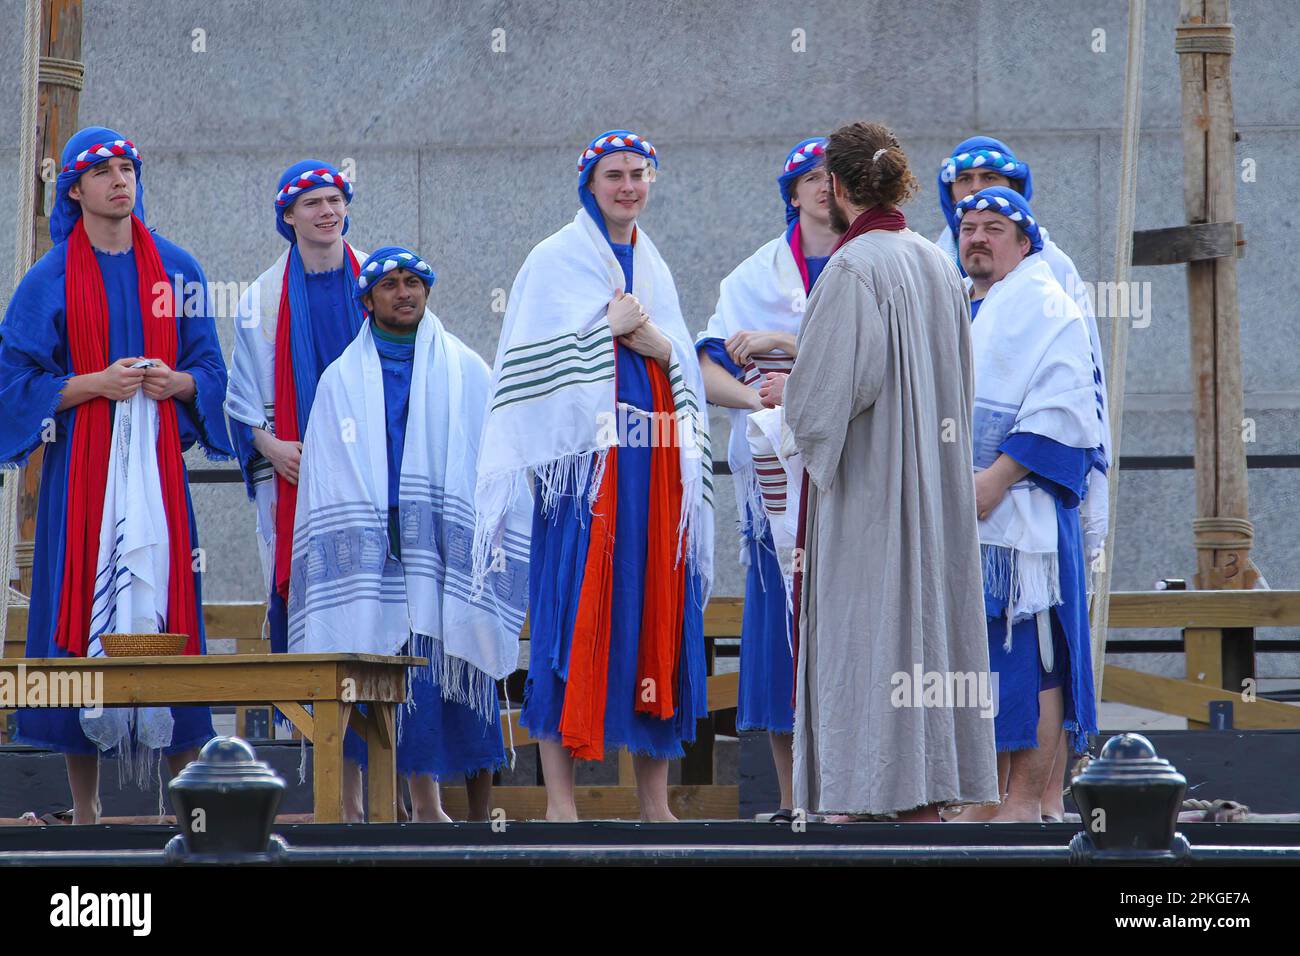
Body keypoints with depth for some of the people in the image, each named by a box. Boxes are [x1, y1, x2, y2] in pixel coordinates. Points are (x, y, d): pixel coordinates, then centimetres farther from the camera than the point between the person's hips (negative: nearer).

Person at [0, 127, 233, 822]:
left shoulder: (176, 269, 12)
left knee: (169, 605, -3)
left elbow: (209, 365, 14)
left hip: (157, 461, 2)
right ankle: (84, 808, -1)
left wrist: (176, 381, -8)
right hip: (81, 465, -2)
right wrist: (95, 385, -13)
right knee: (81, 606, -5)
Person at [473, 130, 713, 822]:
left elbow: (687, 373, 16)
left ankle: (654, 797, 6)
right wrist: (609, 326, -9)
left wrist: (657, 344, -4)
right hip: (583, 454, -6)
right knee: (575, 614, -10)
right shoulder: (557, 260, 3)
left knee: (657, 610, 2)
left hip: (655, 462, 6)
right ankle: (560, 797, -9)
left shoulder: (653, 268, 20)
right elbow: (535, 361, -8)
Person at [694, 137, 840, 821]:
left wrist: (780, 342, -9)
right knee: (779, 619, -2)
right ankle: (792, 796, 2)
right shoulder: (755, 277, 15)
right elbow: (710, 374, 6)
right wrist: (760, 398, -13)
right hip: (778, 473, 2)